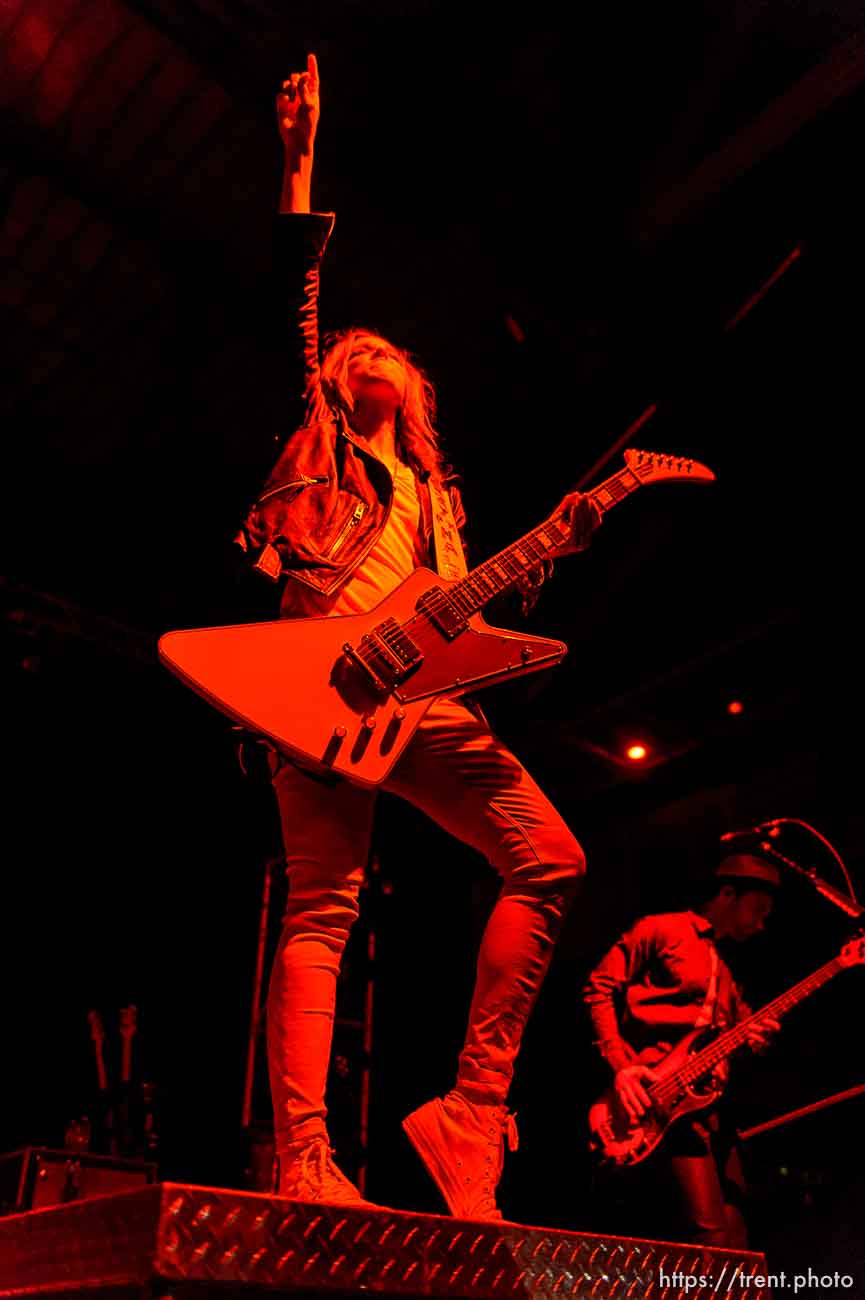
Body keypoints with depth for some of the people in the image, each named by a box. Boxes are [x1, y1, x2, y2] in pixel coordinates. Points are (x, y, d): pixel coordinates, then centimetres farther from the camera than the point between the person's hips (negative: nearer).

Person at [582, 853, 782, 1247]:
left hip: (710, 1101, 8)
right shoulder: (662, 930, 2)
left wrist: (752, 1040, -1)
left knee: (734, 1237, 3)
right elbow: (599, 989, -4)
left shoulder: (726, 973, 26)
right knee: (712, 1234, -17)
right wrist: (620, 1064, -15)